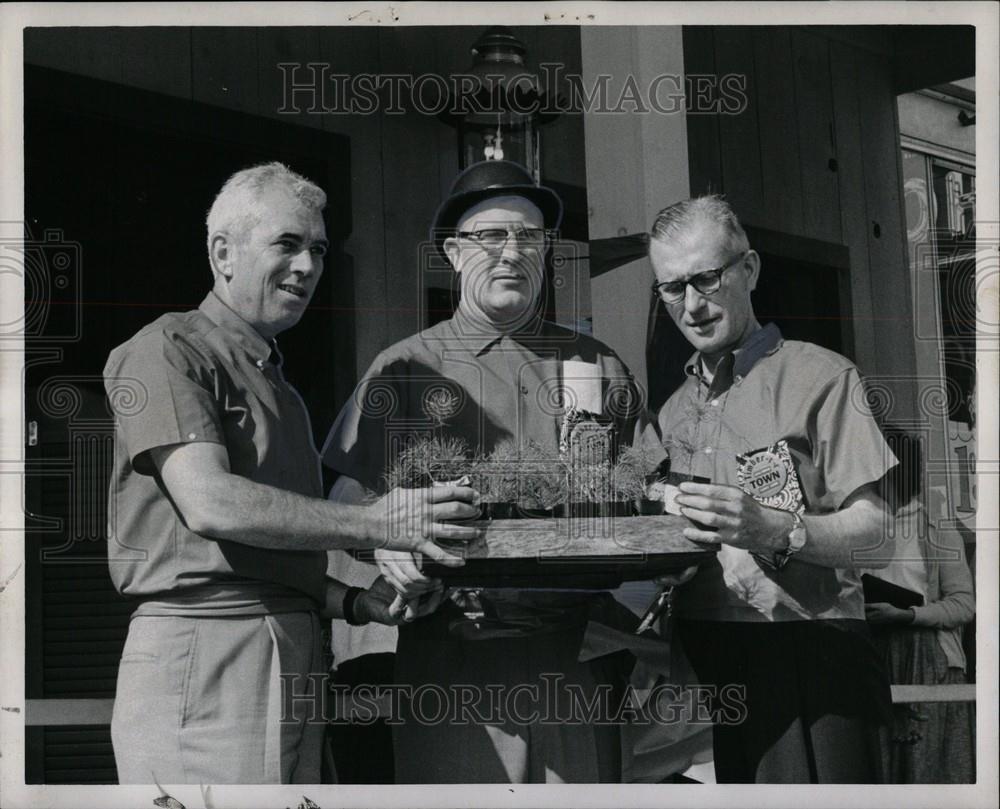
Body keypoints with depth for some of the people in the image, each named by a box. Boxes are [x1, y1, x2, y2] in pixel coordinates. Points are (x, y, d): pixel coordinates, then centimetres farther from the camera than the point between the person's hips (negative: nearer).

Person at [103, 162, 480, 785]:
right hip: (202, 656, -8)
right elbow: (209, 503, -17)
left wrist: (358, 603, 7)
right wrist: (375, 524, -15)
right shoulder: (168, 350, -3)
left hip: (296, 657, 8)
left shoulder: (277, 385, 23)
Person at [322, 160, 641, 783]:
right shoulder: (404, 370, 8)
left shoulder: (599, 368, 14)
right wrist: (387, 550, -16)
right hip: (454, 656, -2)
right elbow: (348, 499, 4)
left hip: (577, 656, 2)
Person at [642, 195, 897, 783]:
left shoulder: (819, 376, -2)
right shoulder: (672, 413, 19)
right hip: (705, 662, 5)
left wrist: (777, 531, -24)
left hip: (808, 656, -5)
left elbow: (878, 538, -9)